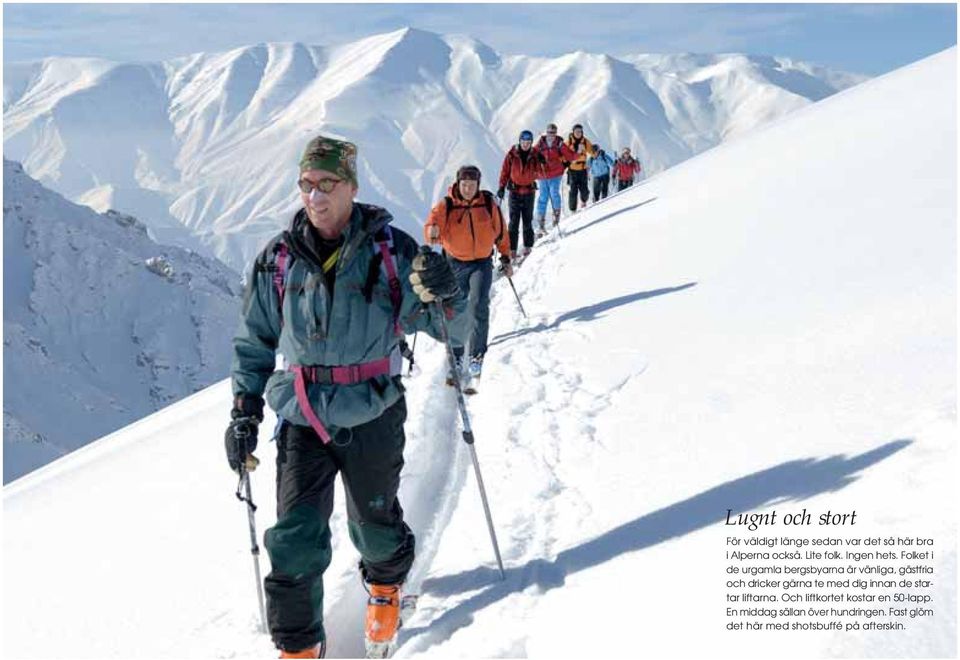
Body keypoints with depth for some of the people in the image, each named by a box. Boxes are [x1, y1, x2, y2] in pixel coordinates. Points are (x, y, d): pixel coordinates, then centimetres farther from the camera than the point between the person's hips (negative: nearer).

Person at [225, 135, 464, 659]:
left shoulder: (389, 249, -3)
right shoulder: (277, 260, 3)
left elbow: (438, 321, 0)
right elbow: (254, 343, 12)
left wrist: (443, 294, -22)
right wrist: (244, 412, 6)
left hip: (374, 415, -1)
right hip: (302, 419, 1)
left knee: (375, 526, 15)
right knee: (295, 539, -3)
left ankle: (385, 583, 50)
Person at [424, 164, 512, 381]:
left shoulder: (489, 204, -2)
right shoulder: (446, 205, -7)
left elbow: (501, 233, 9)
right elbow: (431, 227, -18)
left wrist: (505, 258, 11)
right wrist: (432, 231, -41)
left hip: (482, 263, -1)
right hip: (456, 263, 1)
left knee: (478, 306, -17)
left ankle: (477, 356, -9)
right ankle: (456, 356, 26)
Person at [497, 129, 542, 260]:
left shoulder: (534, 156, 0)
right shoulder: (511, 155, -3)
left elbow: (539, 172, 3)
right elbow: (505, 171, 0)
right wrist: (502, 187, -7)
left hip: (529, 191, 1)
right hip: (515, 191, -1)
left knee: (527, 221, 8)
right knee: (514, 221, -5)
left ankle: (528, 246, 22)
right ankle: (512, 249, -3)